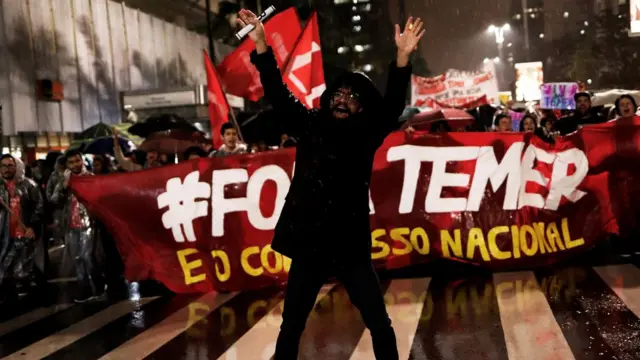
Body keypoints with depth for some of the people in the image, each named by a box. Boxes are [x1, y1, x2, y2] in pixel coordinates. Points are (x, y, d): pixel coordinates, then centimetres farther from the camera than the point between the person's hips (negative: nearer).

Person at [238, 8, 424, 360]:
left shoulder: (367, 134, 2)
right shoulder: (310, 125, 6)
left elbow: (393, 104, -11)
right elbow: (278, 94, 1)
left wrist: (403, 57, -25)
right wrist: (261, 45, -9)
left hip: (350, 244, -1)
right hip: (309, 244, 1)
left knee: (379, 325, 4)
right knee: (291, 326, 11)